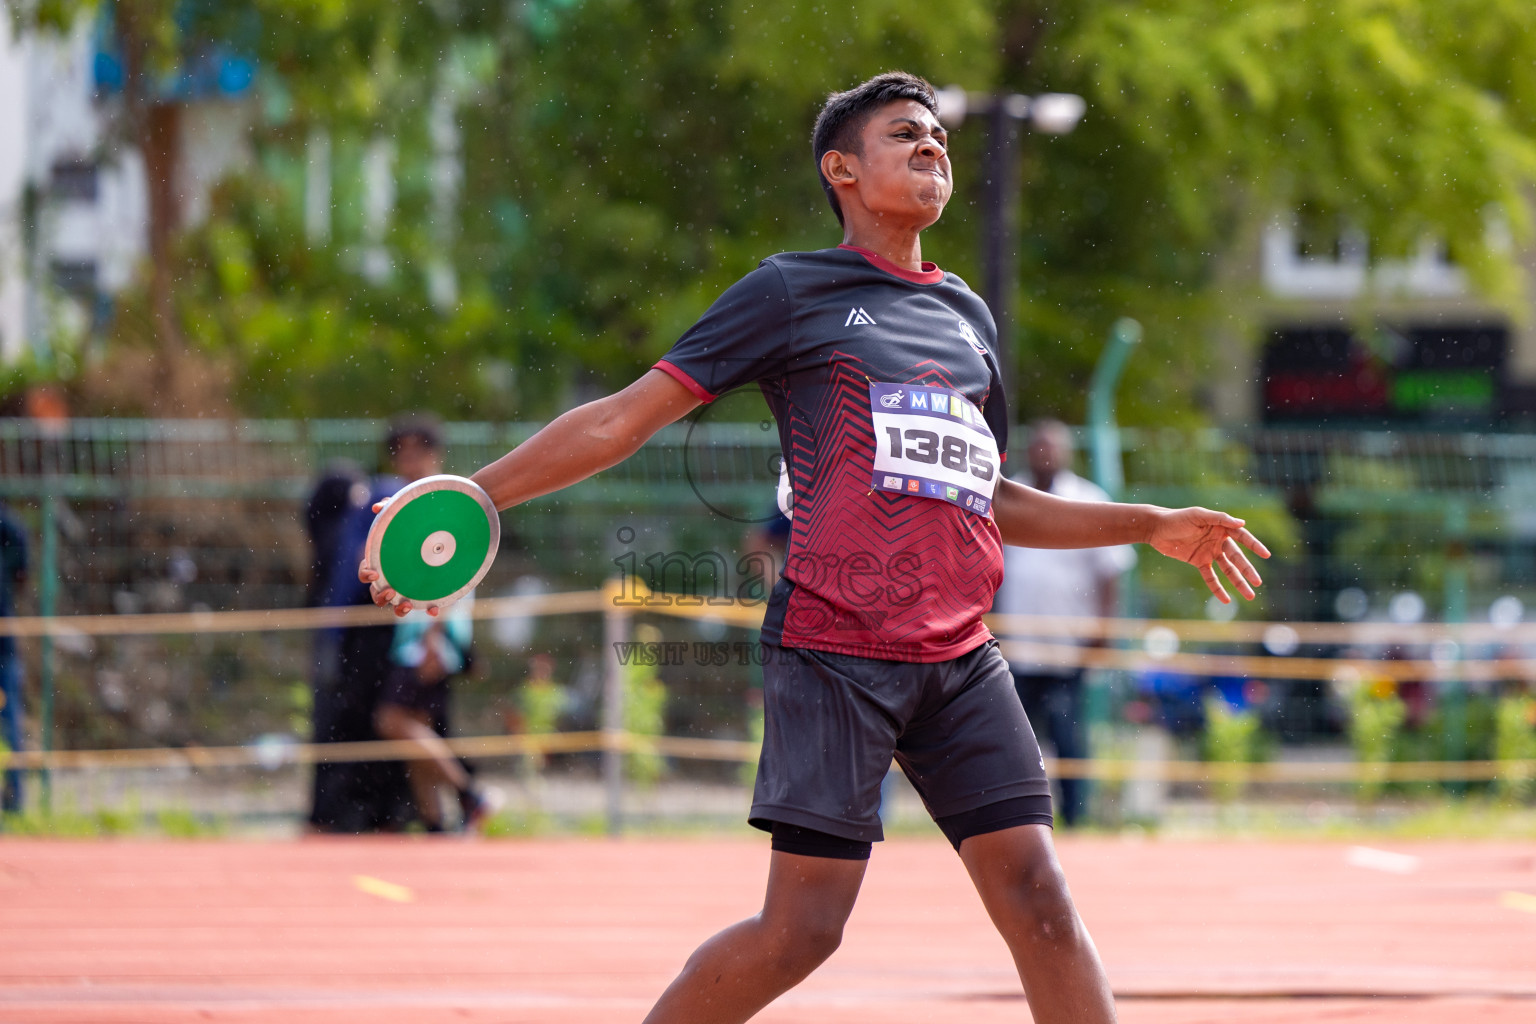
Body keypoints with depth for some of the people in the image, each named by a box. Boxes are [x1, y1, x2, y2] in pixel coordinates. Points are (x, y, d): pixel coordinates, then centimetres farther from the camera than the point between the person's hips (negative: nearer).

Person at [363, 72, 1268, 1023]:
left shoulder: (969, 315, 20)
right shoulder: (792, 291, 3)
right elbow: (622, 420, 2)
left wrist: (1152, 526, 25)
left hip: (961, 657, 5)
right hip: (834, 650, -5)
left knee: (1038, 897, -7)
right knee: (803, 926, -8)